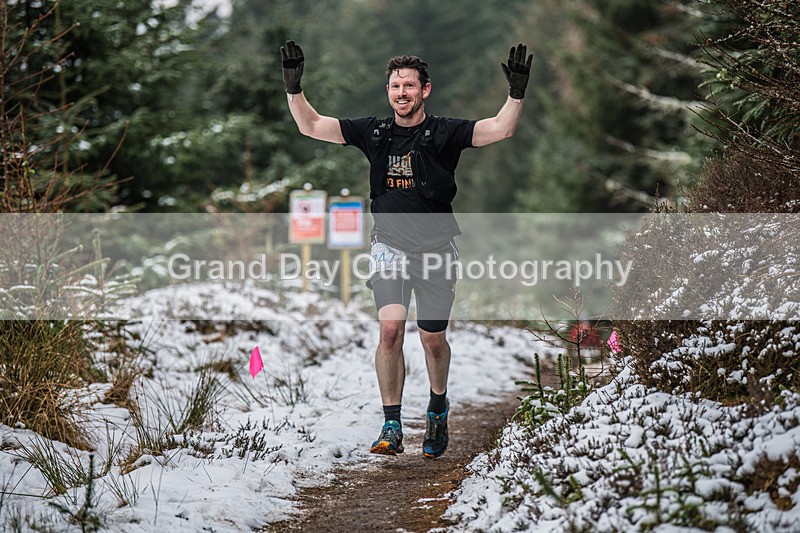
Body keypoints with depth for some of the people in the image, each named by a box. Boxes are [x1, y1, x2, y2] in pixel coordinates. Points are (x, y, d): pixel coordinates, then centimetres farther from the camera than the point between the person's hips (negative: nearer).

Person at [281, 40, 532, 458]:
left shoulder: (445, 133, -6)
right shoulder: (374, 132, 3)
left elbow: (501, 129, -17)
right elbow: (311, 126, 5)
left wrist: (517, 93, -31)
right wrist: (293, 87, -7)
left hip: (436, 250, -1)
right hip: (389, 246, 1)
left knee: (433, 339, 7)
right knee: (390, 328, -17)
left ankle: (438, 407, 36)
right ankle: (392, 426, -13)